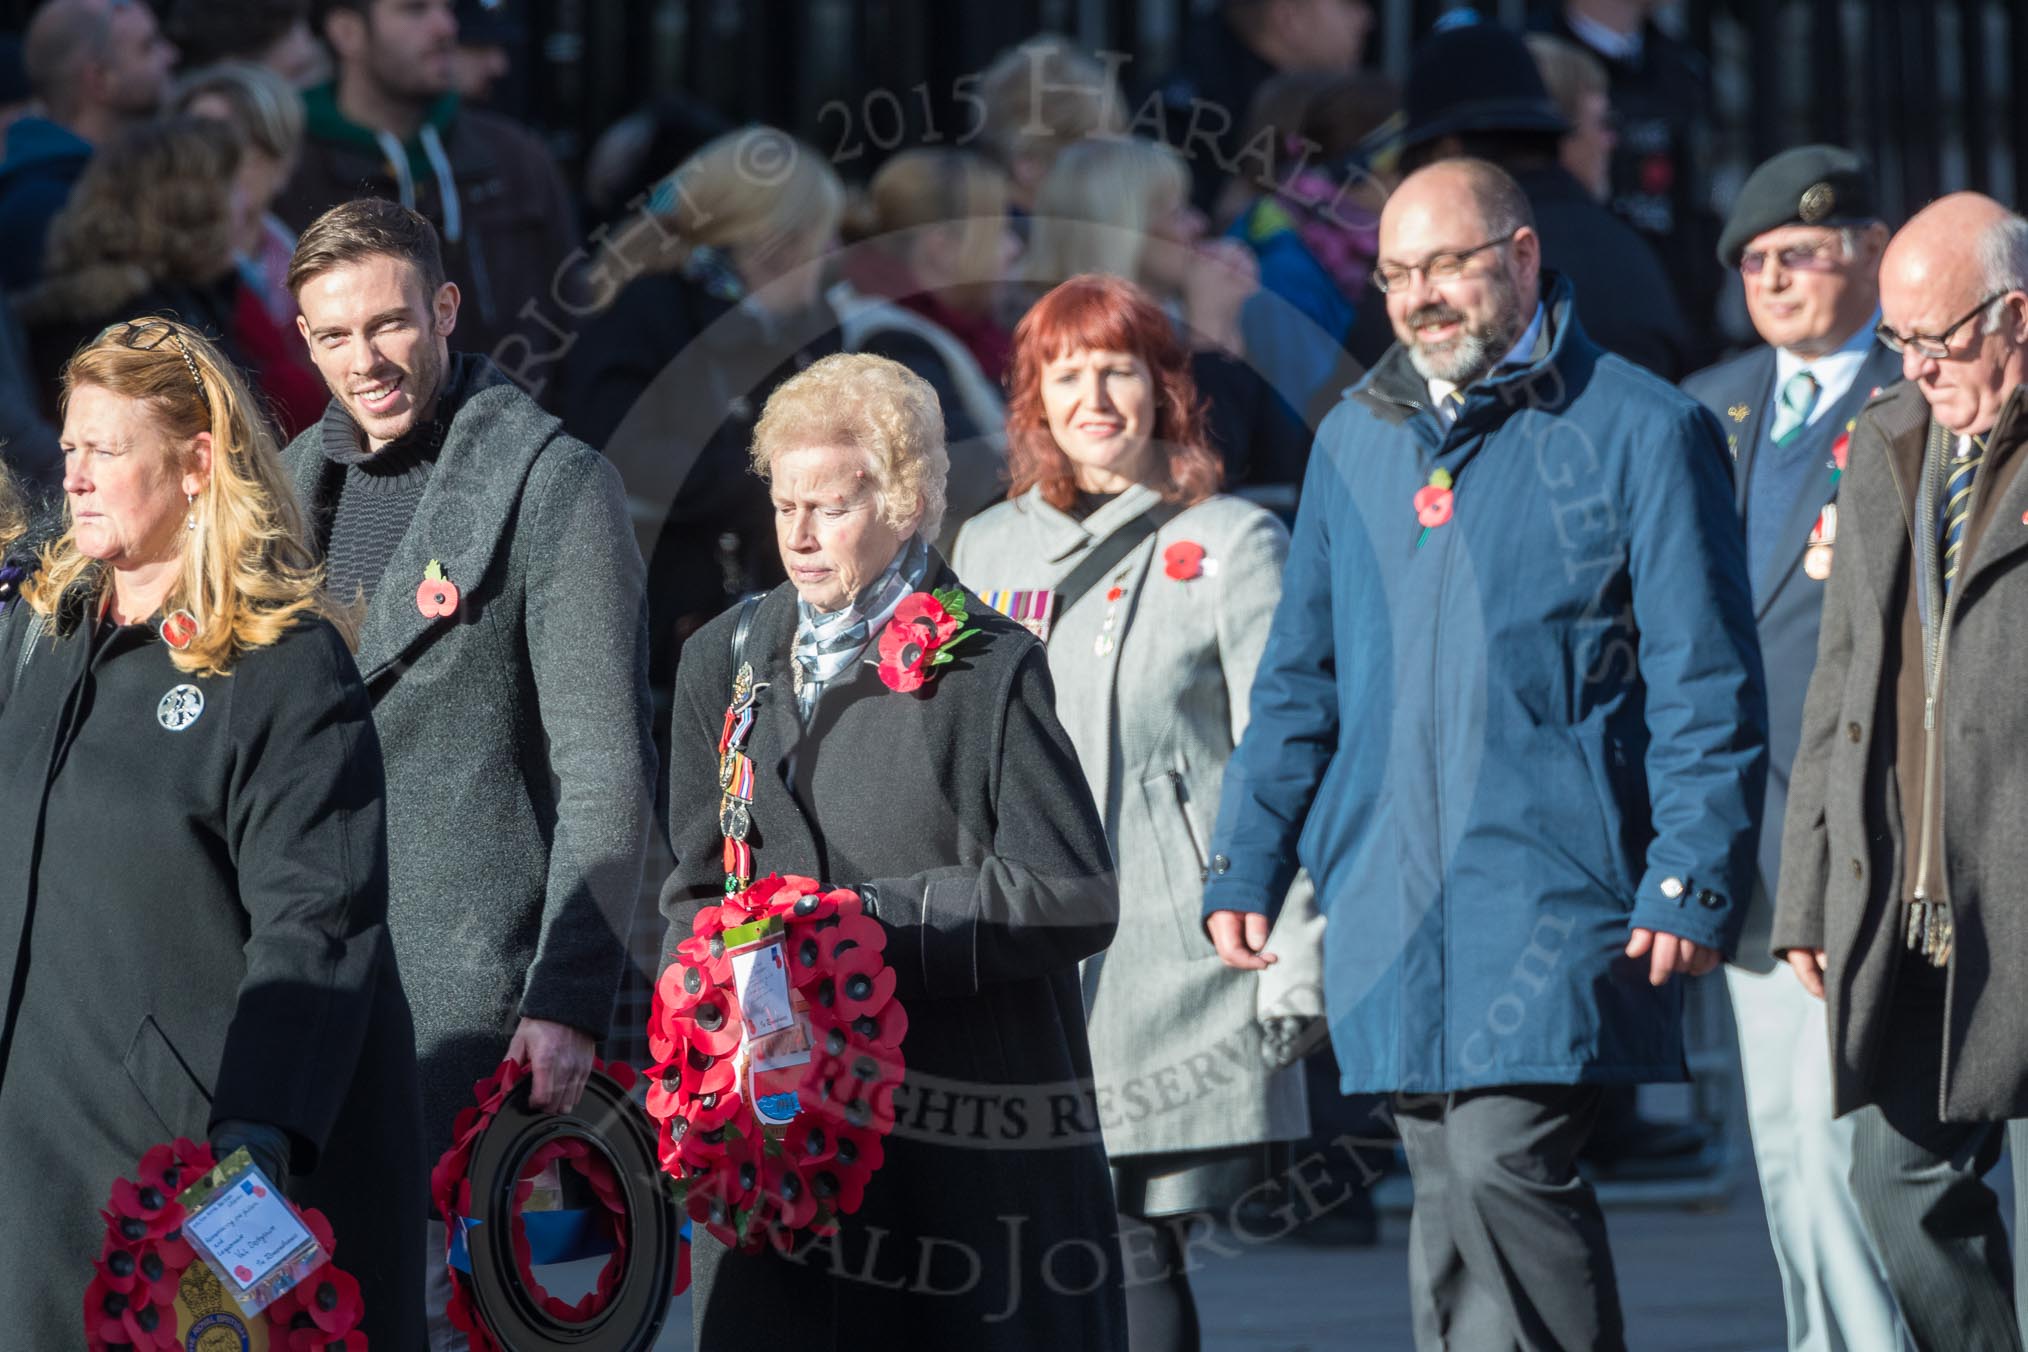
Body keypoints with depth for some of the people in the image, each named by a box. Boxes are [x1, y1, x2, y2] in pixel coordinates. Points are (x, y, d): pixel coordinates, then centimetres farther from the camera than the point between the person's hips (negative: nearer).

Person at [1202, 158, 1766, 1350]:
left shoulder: (1637, 429, -1)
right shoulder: (1358, 438, 16)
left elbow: (1705, 684, -4)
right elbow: (1300, 676, 21)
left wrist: (1692, 880, -12)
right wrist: (1247, 862, 13)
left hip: (1556, 892, -5)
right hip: (1393, 897, 6)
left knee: (1504, 1163, -17)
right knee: (1447, 1195, 7)